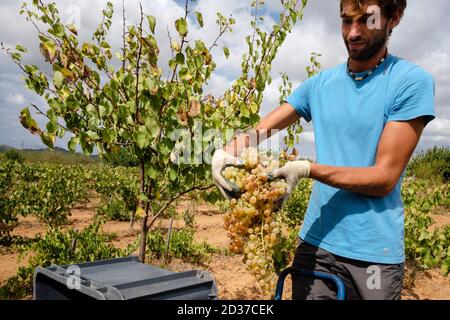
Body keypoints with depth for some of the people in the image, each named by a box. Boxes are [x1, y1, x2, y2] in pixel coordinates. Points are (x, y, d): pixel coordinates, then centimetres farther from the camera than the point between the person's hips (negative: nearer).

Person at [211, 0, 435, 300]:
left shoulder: (412, 81, -10)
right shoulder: (319, 84, 5)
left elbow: (384, 178, -14)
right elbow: (259, 130, 4)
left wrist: (308, 169, -25)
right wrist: (225, 151, -17)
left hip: (376, 252, -3)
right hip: (316, 241, 4)